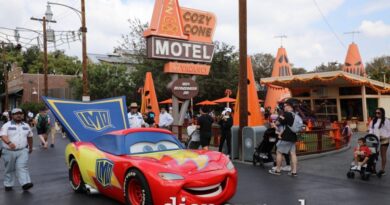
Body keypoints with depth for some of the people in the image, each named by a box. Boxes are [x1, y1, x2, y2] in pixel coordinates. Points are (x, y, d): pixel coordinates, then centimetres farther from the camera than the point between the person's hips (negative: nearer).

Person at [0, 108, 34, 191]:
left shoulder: (26, 126, 11)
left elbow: (30, 137, 22)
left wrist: (30, 147, 29)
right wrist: (9, 143, -37)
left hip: (23, 151, 1)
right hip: (9, 151, -1)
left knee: (22, 167, -11)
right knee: (9, 169, 9)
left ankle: (25, 183, -19)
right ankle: (8, 185, 22)